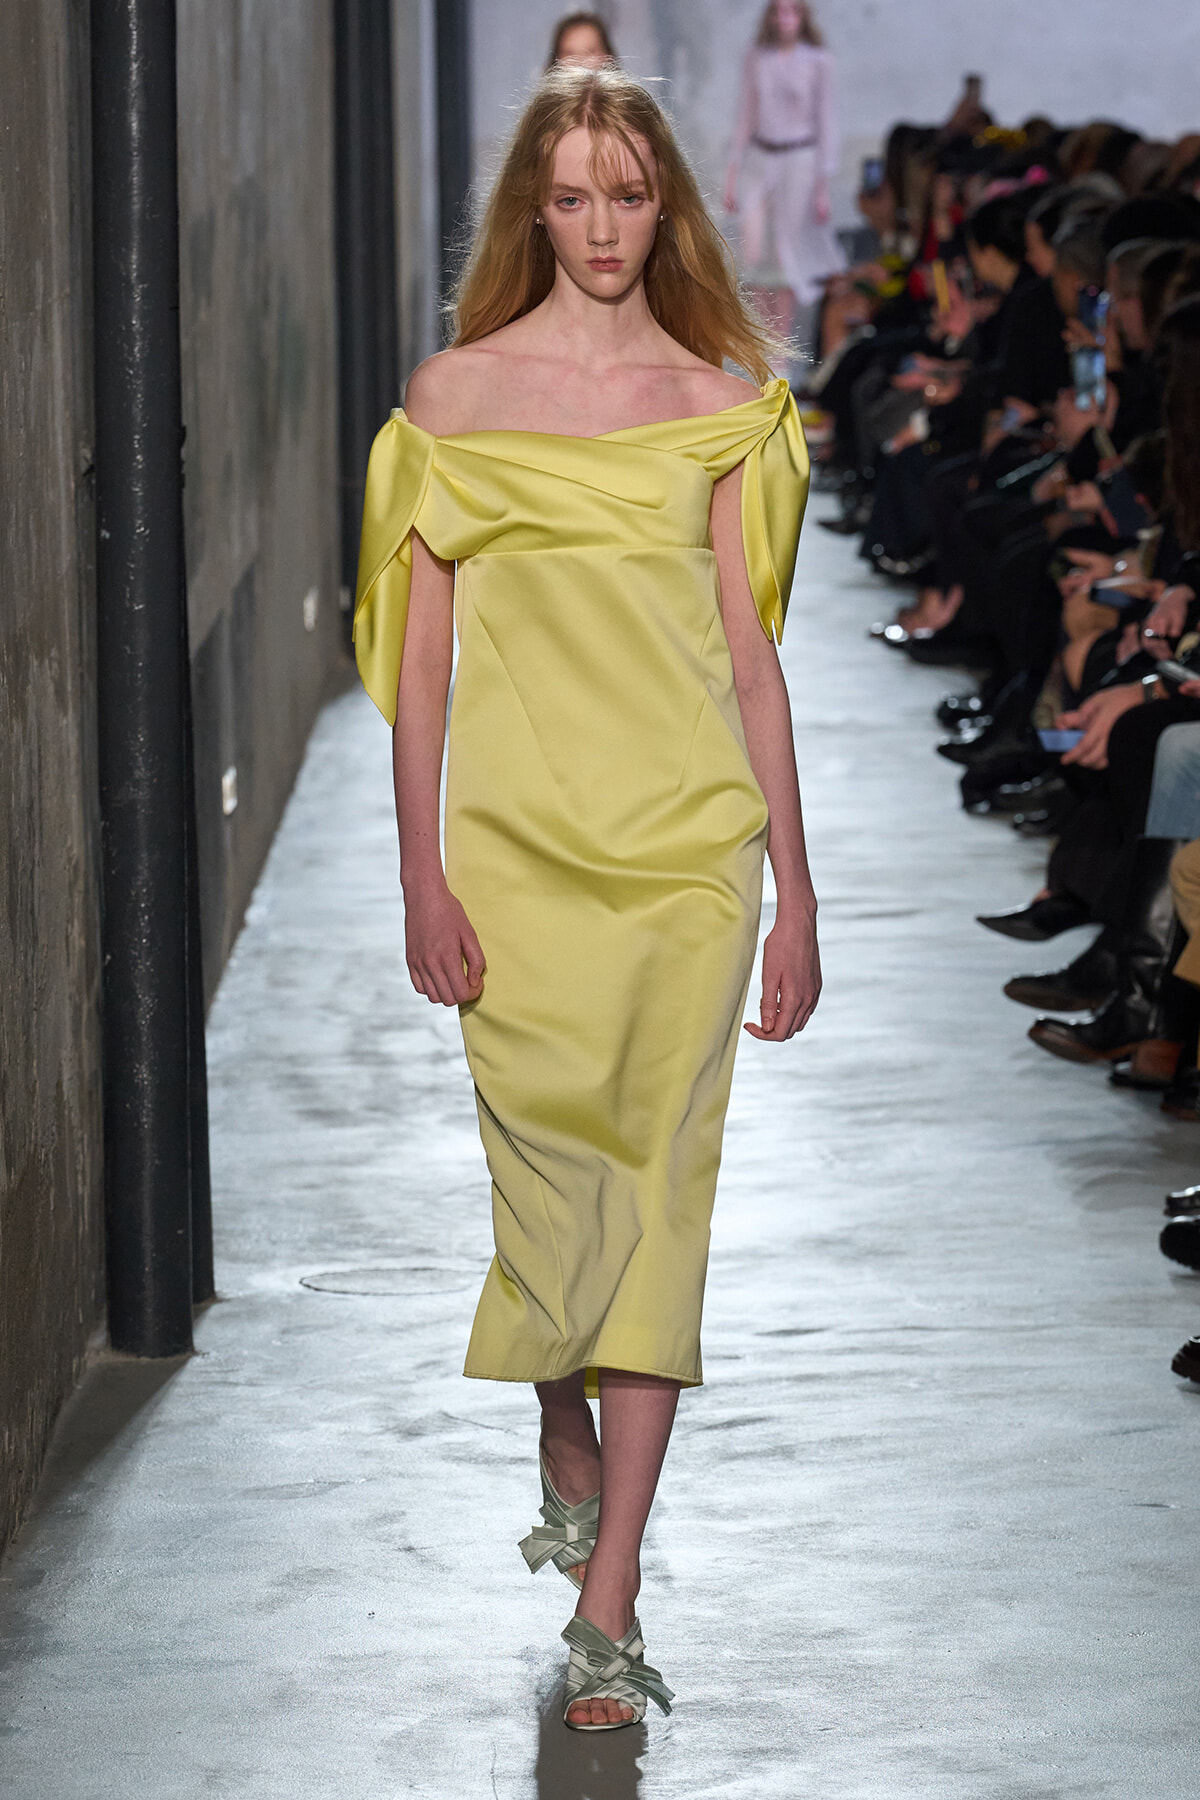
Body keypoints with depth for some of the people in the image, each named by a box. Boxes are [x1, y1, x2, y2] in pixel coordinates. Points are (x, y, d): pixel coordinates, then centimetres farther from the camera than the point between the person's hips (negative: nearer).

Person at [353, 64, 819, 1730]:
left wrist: (793, 890, 5)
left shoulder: (721, 404, 5)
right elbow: (416, 655, 2)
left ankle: (607, 1606, -3)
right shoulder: (454, 396, 2)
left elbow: (751, 657, 7)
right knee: (548, 1174, 5)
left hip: (686, 840, 0)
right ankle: (569, 1458, 35)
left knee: (658, 1192, -4)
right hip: (518, 841, 0)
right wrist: (421, 879, -4)